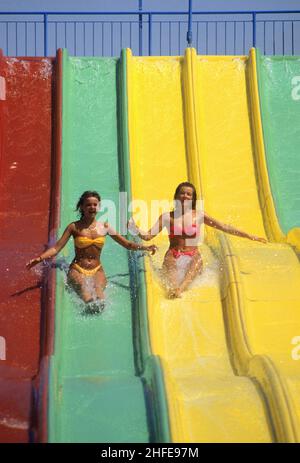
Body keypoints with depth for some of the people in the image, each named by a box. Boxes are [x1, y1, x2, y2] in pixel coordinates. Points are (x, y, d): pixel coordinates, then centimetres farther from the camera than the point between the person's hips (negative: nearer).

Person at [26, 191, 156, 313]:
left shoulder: (104, 227, 8)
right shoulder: (74, 227, 1)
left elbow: (127, 244, 10)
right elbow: (57, 248, -3)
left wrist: (145, 247, -4)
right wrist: (40, 258, -19)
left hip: (97, 270, 2)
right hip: (77, 270, -2)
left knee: (100, 303, -27)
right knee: (89, 301, -30)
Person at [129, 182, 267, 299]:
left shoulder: (199, 215, 10)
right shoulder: (167, 217, 8)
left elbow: (224, 227, 12)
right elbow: (148, 236, 5)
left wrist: (250, 236, 10)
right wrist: (135, 229, -15)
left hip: (193, 257, 0)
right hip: (173, 256, 0)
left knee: (196, 263, -35)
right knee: (171, 267, -34)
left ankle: (180, 289, -62)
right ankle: (173, 289, -65)